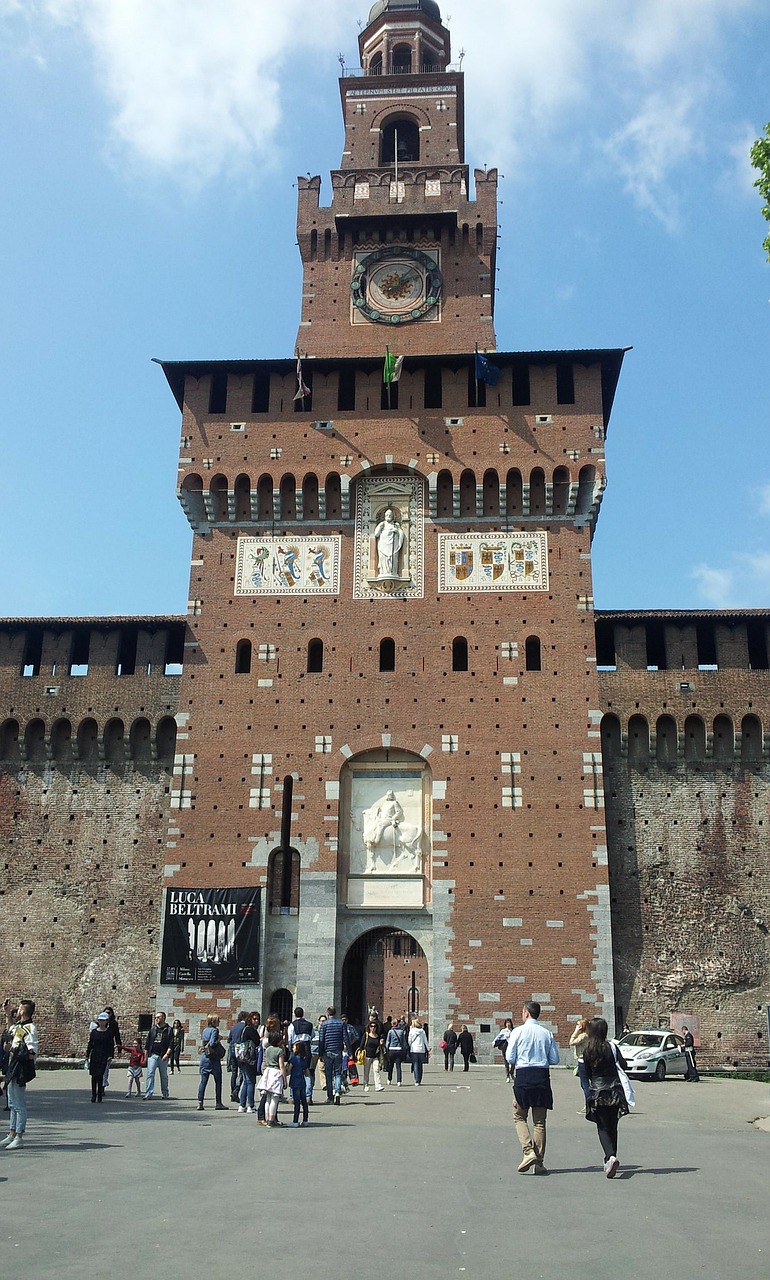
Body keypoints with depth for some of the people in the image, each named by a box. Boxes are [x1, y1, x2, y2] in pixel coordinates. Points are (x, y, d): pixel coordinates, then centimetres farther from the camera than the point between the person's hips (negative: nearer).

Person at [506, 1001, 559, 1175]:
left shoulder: (518, 1031, -5)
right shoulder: (547, 1033, 4)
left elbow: (510, 1058, -5)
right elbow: (555, 1060, 5)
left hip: (523, 1075, -3)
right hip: (542, 1076, 3)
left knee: (520, 1116, 11)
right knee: (540, 1120, 9)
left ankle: (528, 1152, -8)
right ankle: (539, 1162, 10)